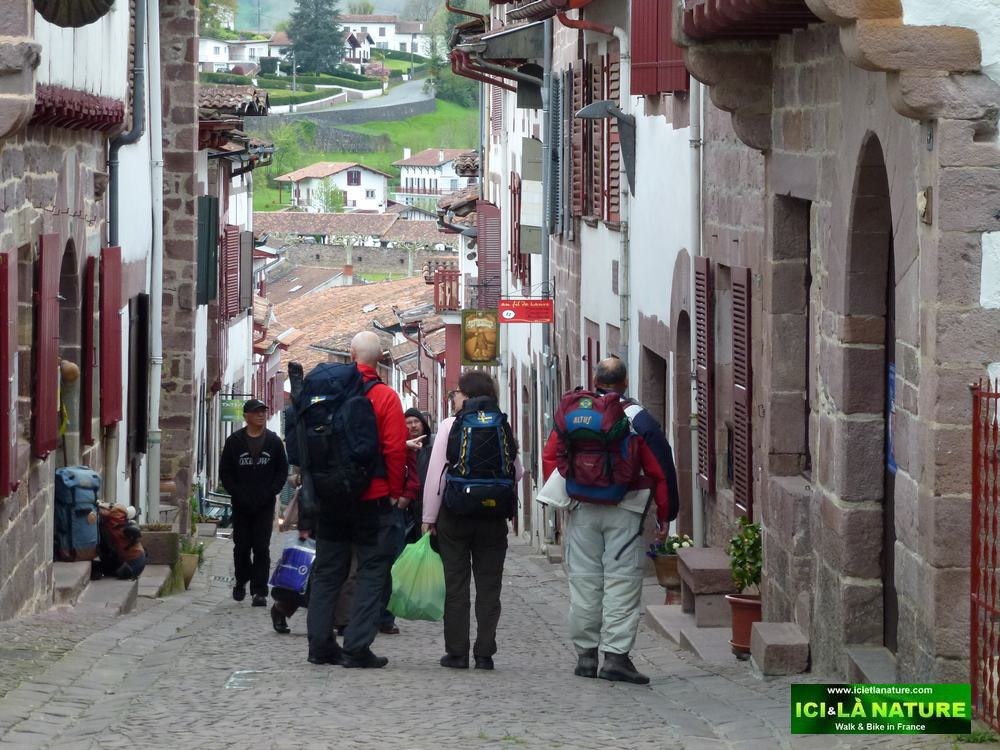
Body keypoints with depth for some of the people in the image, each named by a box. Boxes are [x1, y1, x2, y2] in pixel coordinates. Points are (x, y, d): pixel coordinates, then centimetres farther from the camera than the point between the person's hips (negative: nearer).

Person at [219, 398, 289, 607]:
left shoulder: (273, 441, 5)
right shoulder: (234, 441, 3)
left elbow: (282, 470, 8)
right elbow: (225, 472, 4)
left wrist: (270, 492, -6)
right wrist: (237, 494, -8)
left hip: (265, 505, -1)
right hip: (241, 504, 1)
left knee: (261, 548, -6)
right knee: (241, 547, 9)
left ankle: (259, 591, -6)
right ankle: (241, 582, 30)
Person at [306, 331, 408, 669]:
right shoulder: (384, 397, -9)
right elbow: (395, 449, -12)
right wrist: (396, 492, -1)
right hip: (373, 499, -4)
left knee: (327, 570, 13)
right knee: (371, 572, 1)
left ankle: (320, 644, 13)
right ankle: (357, 648, -4)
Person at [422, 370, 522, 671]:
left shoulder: (450, 425, -6)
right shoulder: (504, 427, 1)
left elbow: (436, 474, -8)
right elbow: (517, 473, 6)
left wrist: (429, 517, -2)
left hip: (455, 518, -2)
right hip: (493, 519, 2)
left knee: (456, 586, 4)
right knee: (489, 587, 7)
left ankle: (456, 652, 3)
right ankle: (484, 653, 4)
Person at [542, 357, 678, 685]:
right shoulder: (639, 419, -4)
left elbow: (549, 458, 8)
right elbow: (661, 471, -4)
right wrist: (664, 516, 3)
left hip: (581, 510, 3)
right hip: (623, 514, -3)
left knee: (584, 581, 9)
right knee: (622, 583, -2)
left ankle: (585, 655, 13)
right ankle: (615, 656, -8)